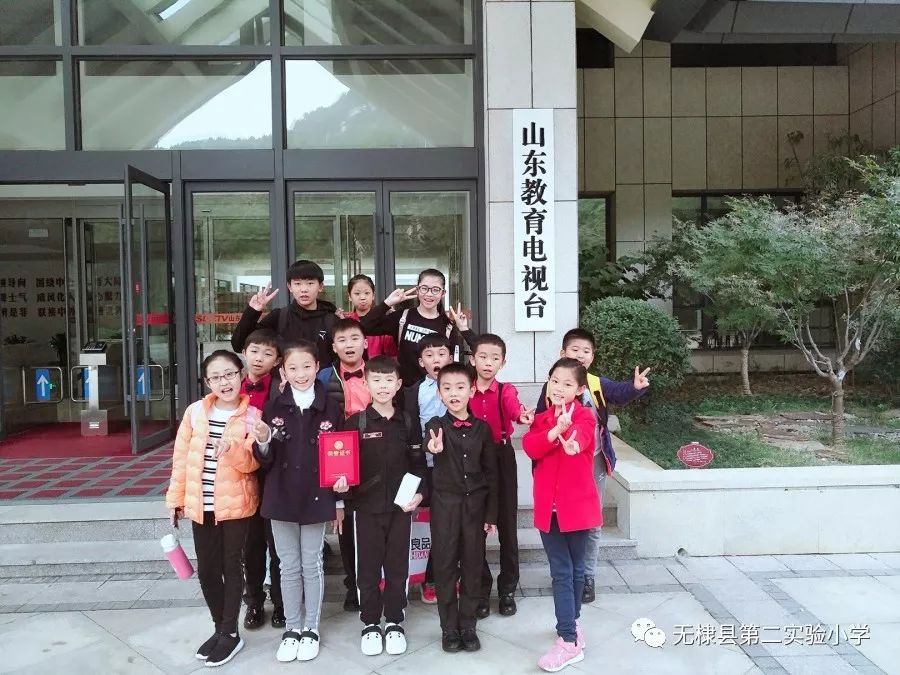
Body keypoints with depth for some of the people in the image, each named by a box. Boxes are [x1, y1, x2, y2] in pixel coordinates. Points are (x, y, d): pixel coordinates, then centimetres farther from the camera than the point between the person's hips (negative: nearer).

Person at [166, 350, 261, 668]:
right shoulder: (195, 411, 0)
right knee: (207, 570, 11)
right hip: (201, 504, 3)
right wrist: (176, 498, 7)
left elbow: (252, 462, -11)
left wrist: (232, 449, -30)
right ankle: (221, 628, 29)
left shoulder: (252, 415, -7)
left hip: (236, 503, -3)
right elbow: (182, 457, 5)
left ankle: (230, 633, 21)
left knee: (231, 567, 7)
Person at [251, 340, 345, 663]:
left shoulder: (330, 408, -5)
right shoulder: (273, 408, -3)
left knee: (312, 565, 11)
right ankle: (292, 629, 28)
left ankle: (311, 629, 26)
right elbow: (266, 461, -1)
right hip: (282, 498, 1)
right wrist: (263, 442, -23)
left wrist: (339, 501, 1)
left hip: (316, 498, -1)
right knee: (289, 567, 13)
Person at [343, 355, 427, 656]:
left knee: (397, 566, 9)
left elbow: (418, 463, 7)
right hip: (367, 506, -1)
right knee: (368, 567, 7)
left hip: (400, 506, 1)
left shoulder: (408, 422, 3)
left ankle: (394, 622, 25)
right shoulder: (355, 422, -3)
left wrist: (419, 492, -5)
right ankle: (370, 624, 24)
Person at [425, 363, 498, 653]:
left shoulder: (482, 427, 0)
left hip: (475, 503, 1)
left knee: (472, 564, 9)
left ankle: (468, 626, 23)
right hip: (445, 503, -1)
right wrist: (436, 449, -51)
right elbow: (434, 445, -27)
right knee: (445, 564, 6)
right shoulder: (436, 425, -4)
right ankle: (449, 627, 21)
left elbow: (491, 472, 4)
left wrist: (491, 513, 3)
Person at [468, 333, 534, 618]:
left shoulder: (506, 390, -2)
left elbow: (513, 406, -25)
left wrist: (522, 415, -47)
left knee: (507, 524, 6)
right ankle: (481, 587, 23)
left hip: (502, 460, 0)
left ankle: (507, 589, 22)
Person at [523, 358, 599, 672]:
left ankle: (570, 638, 20)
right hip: (548, 506, 3)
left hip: (577, 504, -3)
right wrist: (556, 430, -29)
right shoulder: (541, 418, 7)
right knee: (561, 572, 5)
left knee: (575, 569, 11)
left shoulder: (585, 416, -5)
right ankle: (569, 639, 16)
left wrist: (566, 430, -49)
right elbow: (530, 447, -12)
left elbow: (577, 443, -26)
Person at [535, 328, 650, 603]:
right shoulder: (552, 386, -4)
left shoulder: (599, 384, -4)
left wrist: (635, 386, -48)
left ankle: (587, 577, 25)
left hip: (593, 462, 0)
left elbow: (620, 392, -25)